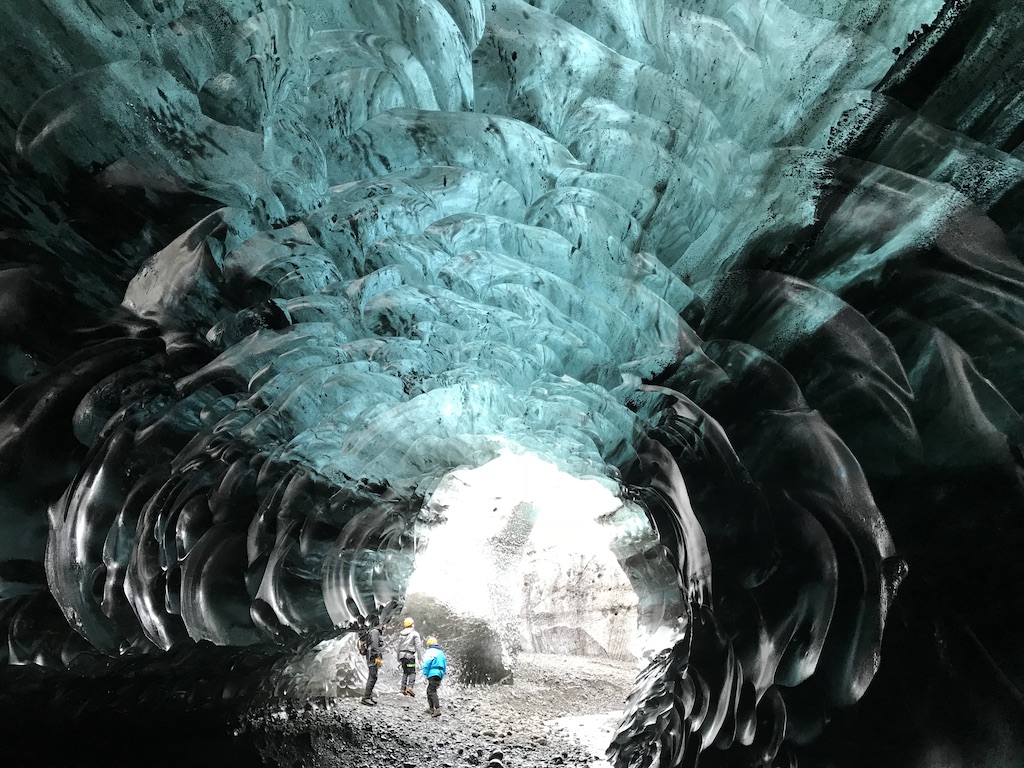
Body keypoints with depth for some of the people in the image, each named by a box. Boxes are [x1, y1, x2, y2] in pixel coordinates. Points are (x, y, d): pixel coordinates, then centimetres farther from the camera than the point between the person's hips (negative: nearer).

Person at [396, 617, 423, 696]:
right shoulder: (415, 634, -3)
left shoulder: (401, 634, 14)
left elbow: (399, 647, 17)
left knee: (405, 672, 16)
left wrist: (399, 660, 22)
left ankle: (403, 689, 11)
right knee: (412, 672, 0)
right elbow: (418, 646, -8)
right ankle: (410, 687, -19)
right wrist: (420, 658, -6)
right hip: (410, 655, -6)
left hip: (402, 655, 6)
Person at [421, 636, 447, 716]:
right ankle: (431, 708, 23)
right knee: (430, 691, 20)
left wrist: (425, 674, -7)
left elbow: (427, 664, -11)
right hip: (440, 674, 8)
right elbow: (445, 666, 22)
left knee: (432, 691, -10)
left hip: (433, 674, -8)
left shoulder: (430, 651, -1)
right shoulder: (441, 653, 22)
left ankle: (437, 709, -21)